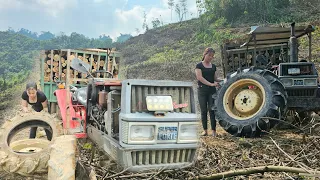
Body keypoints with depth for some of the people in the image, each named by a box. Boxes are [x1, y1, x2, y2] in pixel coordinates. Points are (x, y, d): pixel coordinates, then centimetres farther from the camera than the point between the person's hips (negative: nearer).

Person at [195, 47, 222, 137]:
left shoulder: (213, 66, 12)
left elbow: (215, 78, 14)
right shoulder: (199, 65, -1)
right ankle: (205, 130, 11)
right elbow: (200, 77, -13)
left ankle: (213, 130, 2)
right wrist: (211, 84, -22)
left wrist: (223, 80, -6)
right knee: (203, 110, 3)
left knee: (212, 110, -1)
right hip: (202, 90, -3)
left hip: (212, 90, 3)